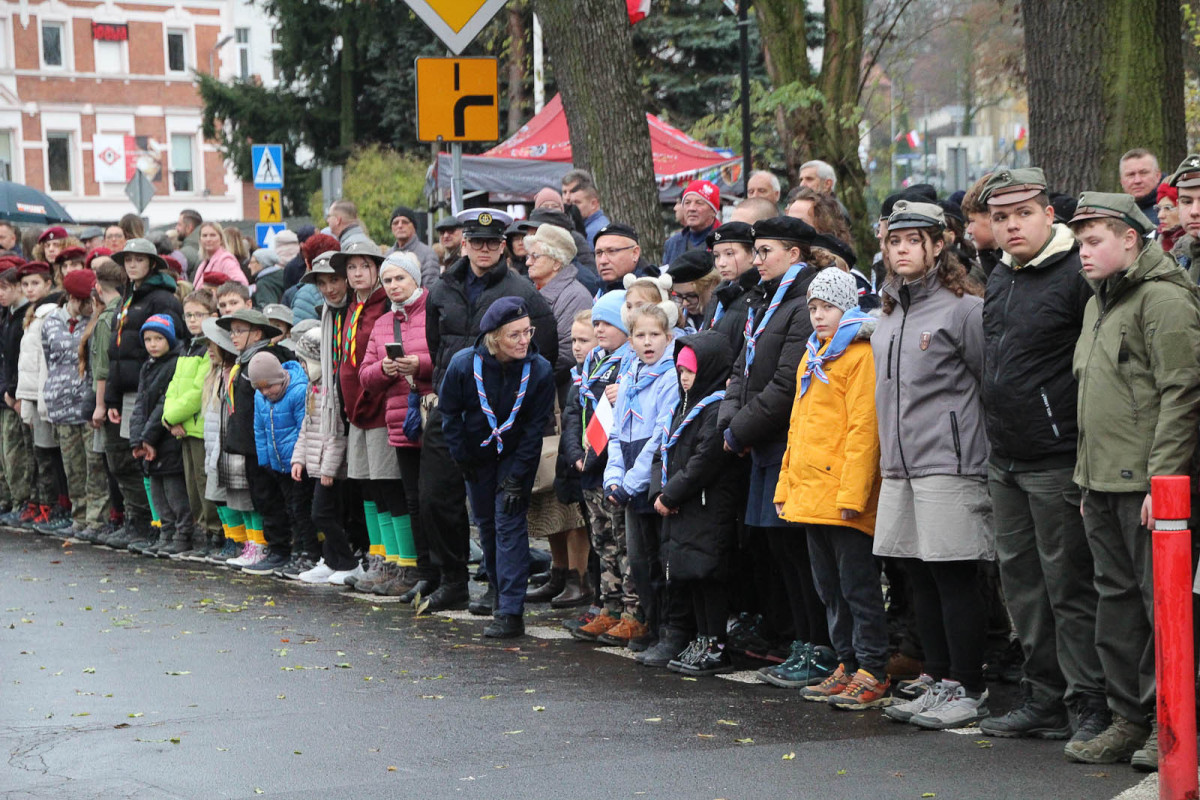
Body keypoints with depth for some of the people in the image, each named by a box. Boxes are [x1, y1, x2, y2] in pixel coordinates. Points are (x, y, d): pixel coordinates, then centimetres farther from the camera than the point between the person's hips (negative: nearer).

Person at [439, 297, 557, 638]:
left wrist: (517, 477, -16)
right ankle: (499, 594, 29)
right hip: (477, 456, 3)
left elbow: (536, 427, -14)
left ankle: (511, 613, -16)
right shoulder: (464, 364, -19)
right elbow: (449, 413, -3)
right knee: (486, 524, 11)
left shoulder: (540, 370, -21)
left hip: (517, 456, -3)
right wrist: (462, 458, -3)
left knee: (509, 524, -13)